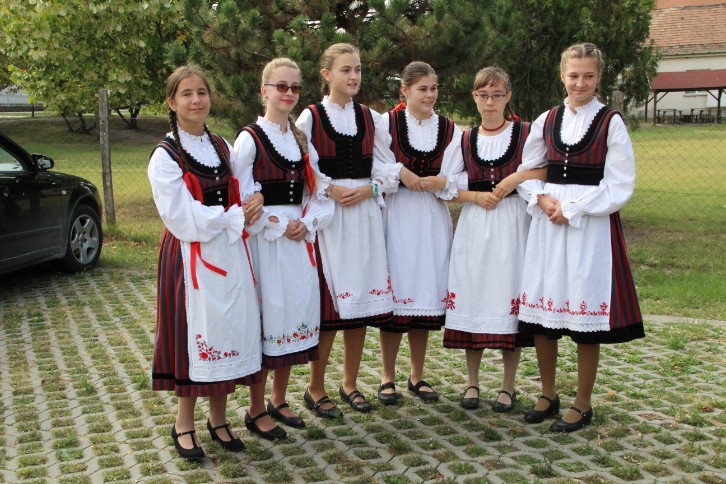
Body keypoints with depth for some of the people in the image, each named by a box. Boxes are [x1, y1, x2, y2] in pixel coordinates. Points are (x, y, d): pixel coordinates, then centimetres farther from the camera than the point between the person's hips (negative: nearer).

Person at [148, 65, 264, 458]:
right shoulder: (165, 157, -8)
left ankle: (218, 418, 23)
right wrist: (234, 216, -12)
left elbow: (243, 191, 16)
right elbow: (183, 218, -15)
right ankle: (184, 423, 18)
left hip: (229, 253, 6)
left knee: (228, 331, 8)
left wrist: (255, 201, -7)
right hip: (190, 257, -5)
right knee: (194, 334, 0)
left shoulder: (222, 147, 11)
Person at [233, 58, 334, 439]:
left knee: (295, 315, 10)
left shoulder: (301, 140, 13)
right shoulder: (250, 138, -6)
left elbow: (319, 191, 13)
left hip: (300, 241, 6)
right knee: (267, 318, -2)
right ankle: (257, 410, 12)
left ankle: (279, 401, 26)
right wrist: (278, 226, -15)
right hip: (264, 242, -6)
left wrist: (307, 223, -4)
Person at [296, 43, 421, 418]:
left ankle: (350, 384, 23)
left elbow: (387, 166, 9)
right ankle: (316, 389, 12)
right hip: (327, 217, -4)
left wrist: (368, 190, -7)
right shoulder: (311, 117, -2)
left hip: (365, 214, 4)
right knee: (329, 304, -5)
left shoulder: (370, 118, 9)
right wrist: (330, 190, -14)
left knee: (361, 300, 7)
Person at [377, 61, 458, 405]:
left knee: (426, 294, 7)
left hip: (433, 219, 3)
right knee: (395, 291, -2)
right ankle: (387, 377, 12)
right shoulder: (387, 123, -1)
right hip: (396, 216, -3)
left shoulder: (450, 129, 9)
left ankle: (417, 376, 20)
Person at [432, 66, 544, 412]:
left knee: (509, 298, -2)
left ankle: (508, 385, 12)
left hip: (512, 227, -2)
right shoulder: (464, 140, 11)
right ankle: (472, 381, 17)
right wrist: (476, 195, -6)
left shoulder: (525, 133, 4)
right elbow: (446, 187, 10)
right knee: (472, 298, 2)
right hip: (474, 228, 2)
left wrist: (516, 177, -13)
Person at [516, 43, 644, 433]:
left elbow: (620, 186, -6)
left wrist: (572, 208, -12)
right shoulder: (546, 121, 10)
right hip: (547, 224, 4)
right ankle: (548, 395, 24)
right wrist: (542, 199, -5)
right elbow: (526, 172, 14)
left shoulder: (611, 123, -2)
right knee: (542, 314, 6)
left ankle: (582, 404, 16)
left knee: (584, 313, 1)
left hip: (592, 226, -4)